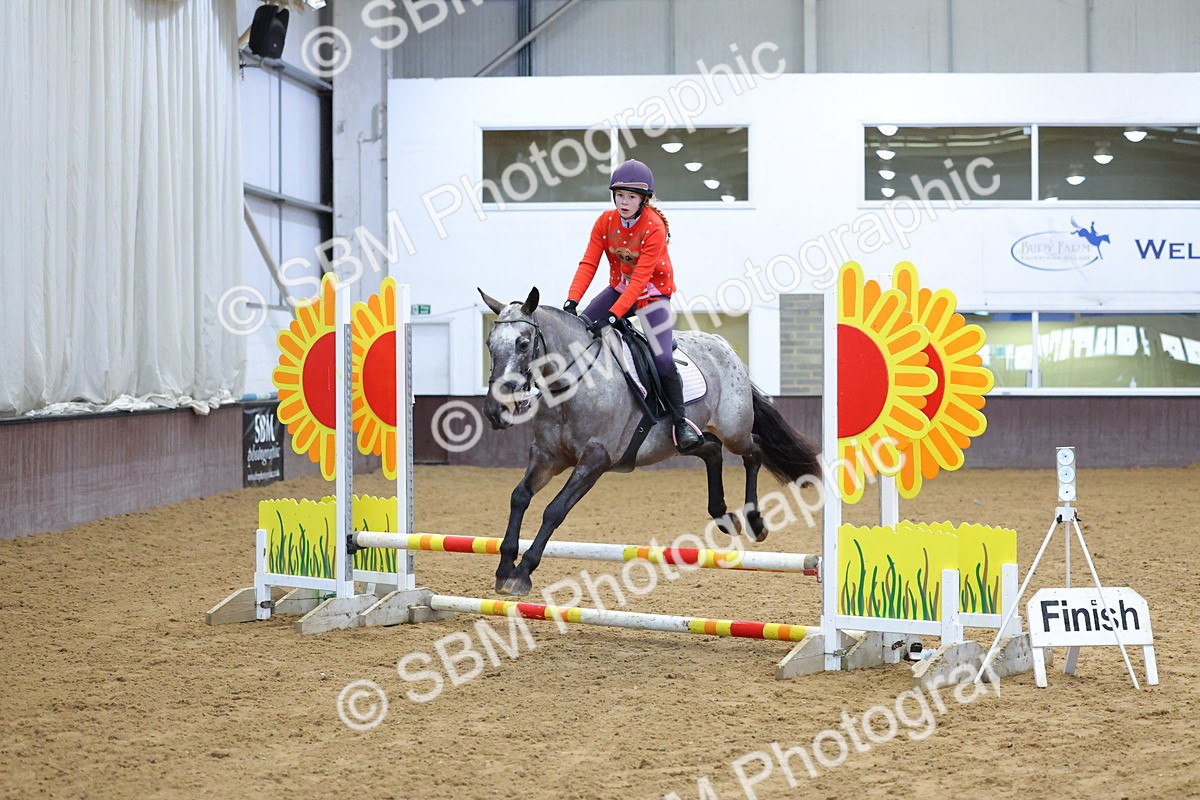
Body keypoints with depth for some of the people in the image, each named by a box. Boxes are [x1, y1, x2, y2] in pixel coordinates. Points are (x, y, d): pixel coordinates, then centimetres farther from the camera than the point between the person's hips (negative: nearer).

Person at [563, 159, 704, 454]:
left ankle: (680, 422, -4)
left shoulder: (655, 227, -24)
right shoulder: (605, 222, -8)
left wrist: (612, 316, -36)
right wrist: (572, 301, -29)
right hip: (619, 287, 5)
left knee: (662, 358, -20)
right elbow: (588, 264, -13)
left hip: (653, 293, -5)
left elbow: (640, 279, -28)